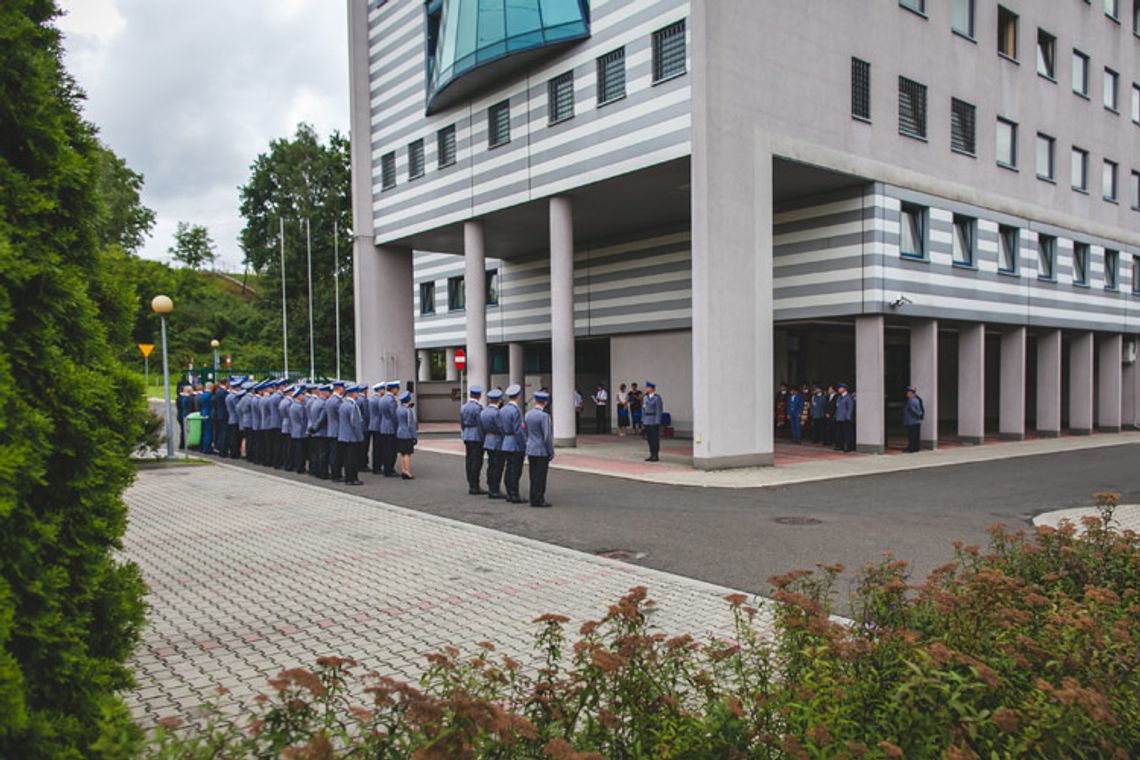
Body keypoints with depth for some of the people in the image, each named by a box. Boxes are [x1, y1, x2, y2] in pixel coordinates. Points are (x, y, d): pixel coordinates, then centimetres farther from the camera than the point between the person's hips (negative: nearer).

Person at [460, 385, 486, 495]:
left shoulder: (463, 407, 10)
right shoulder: (478, 407, -14)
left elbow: (462, 423, 13)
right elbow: (481, 424, -16)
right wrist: (484, 438, -9)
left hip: (467, 437, 8)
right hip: (477, 437, -8)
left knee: (469, 461, 10)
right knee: (477, 462, -4)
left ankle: (471, 486, 14)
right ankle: (475, 487, -4)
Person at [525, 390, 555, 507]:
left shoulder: (527, 414, 6)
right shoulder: (544, 416, -17)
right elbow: (547, 437, -17)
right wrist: (551, 452, -9)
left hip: (530, 450, 7)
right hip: (542, 451, -7)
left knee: (534, 476, 13)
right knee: (540, 476, -1)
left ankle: (534, 499, 18)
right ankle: (538, 500, 2)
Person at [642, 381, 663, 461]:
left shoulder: (657, 398, -10)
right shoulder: (646, 397, 12)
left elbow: (659, 410, -12)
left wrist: (657, 422, -15)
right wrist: (643, 419, 11)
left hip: (654, 421, -7)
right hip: (647, 421, 7)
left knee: (655, 438, -3)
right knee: (649, 438, 9)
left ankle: (655, 455, 3)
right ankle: (652, 455, 17)